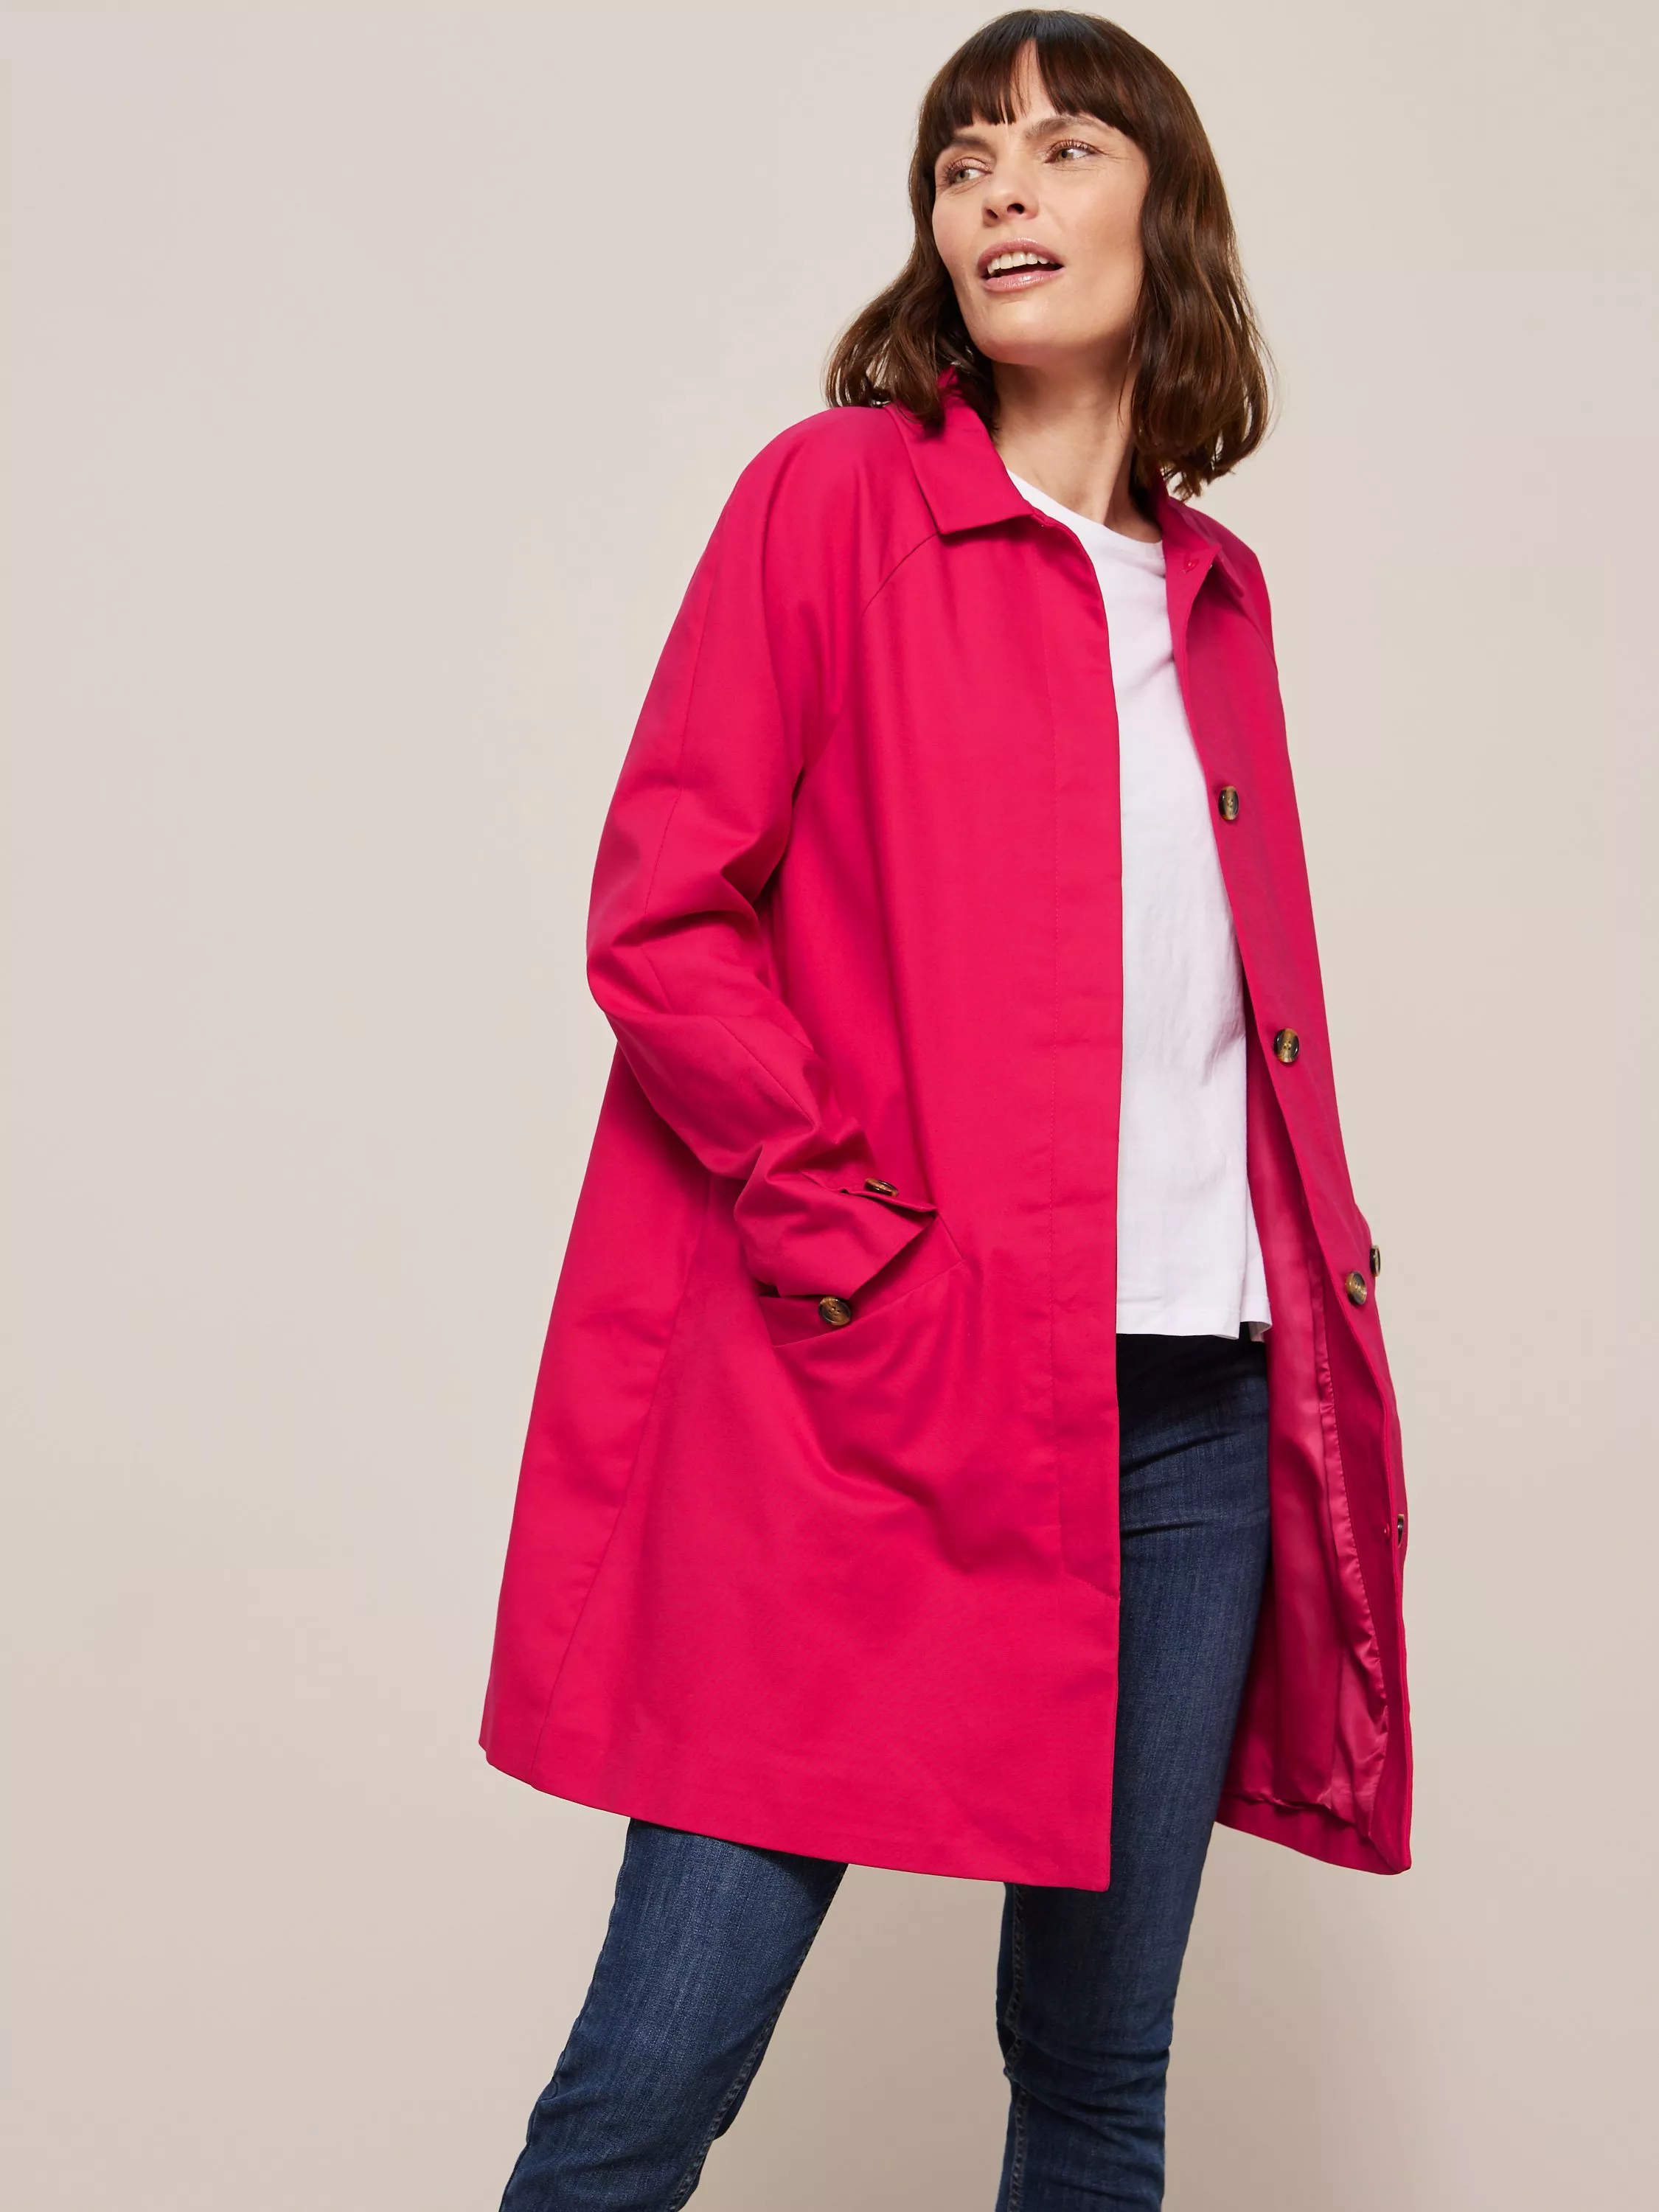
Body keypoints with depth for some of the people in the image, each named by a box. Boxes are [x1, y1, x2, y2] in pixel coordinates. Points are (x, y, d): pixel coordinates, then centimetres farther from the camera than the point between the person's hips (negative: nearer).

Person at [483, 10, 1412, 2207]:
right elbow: (656, 920, -7)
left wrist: (1320, 1272, 9)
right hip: (872, 1404, -5)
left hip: (1198, 1409, 5)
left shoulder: (1213, 590, 16)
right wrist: (864, 1257, -12)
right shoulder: (837, 495, 0)